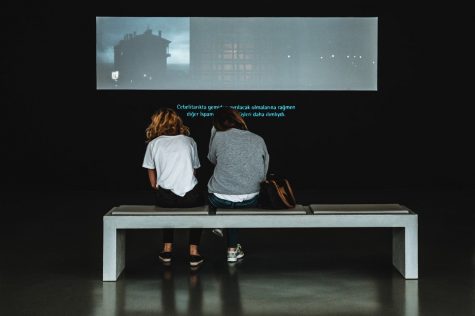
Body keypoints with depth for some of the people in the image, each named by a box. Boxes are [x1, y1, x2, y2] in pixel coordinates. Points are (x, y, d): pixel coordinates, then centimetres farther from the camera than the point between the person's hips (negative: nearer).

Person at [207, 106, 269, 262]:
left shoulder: (218, 136, -5)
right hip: (250, 202, 2)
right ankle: (232, 250, 34)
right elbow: (263, 175, 6)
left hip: (220, 201, -1)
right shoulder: (258, 140, 1)